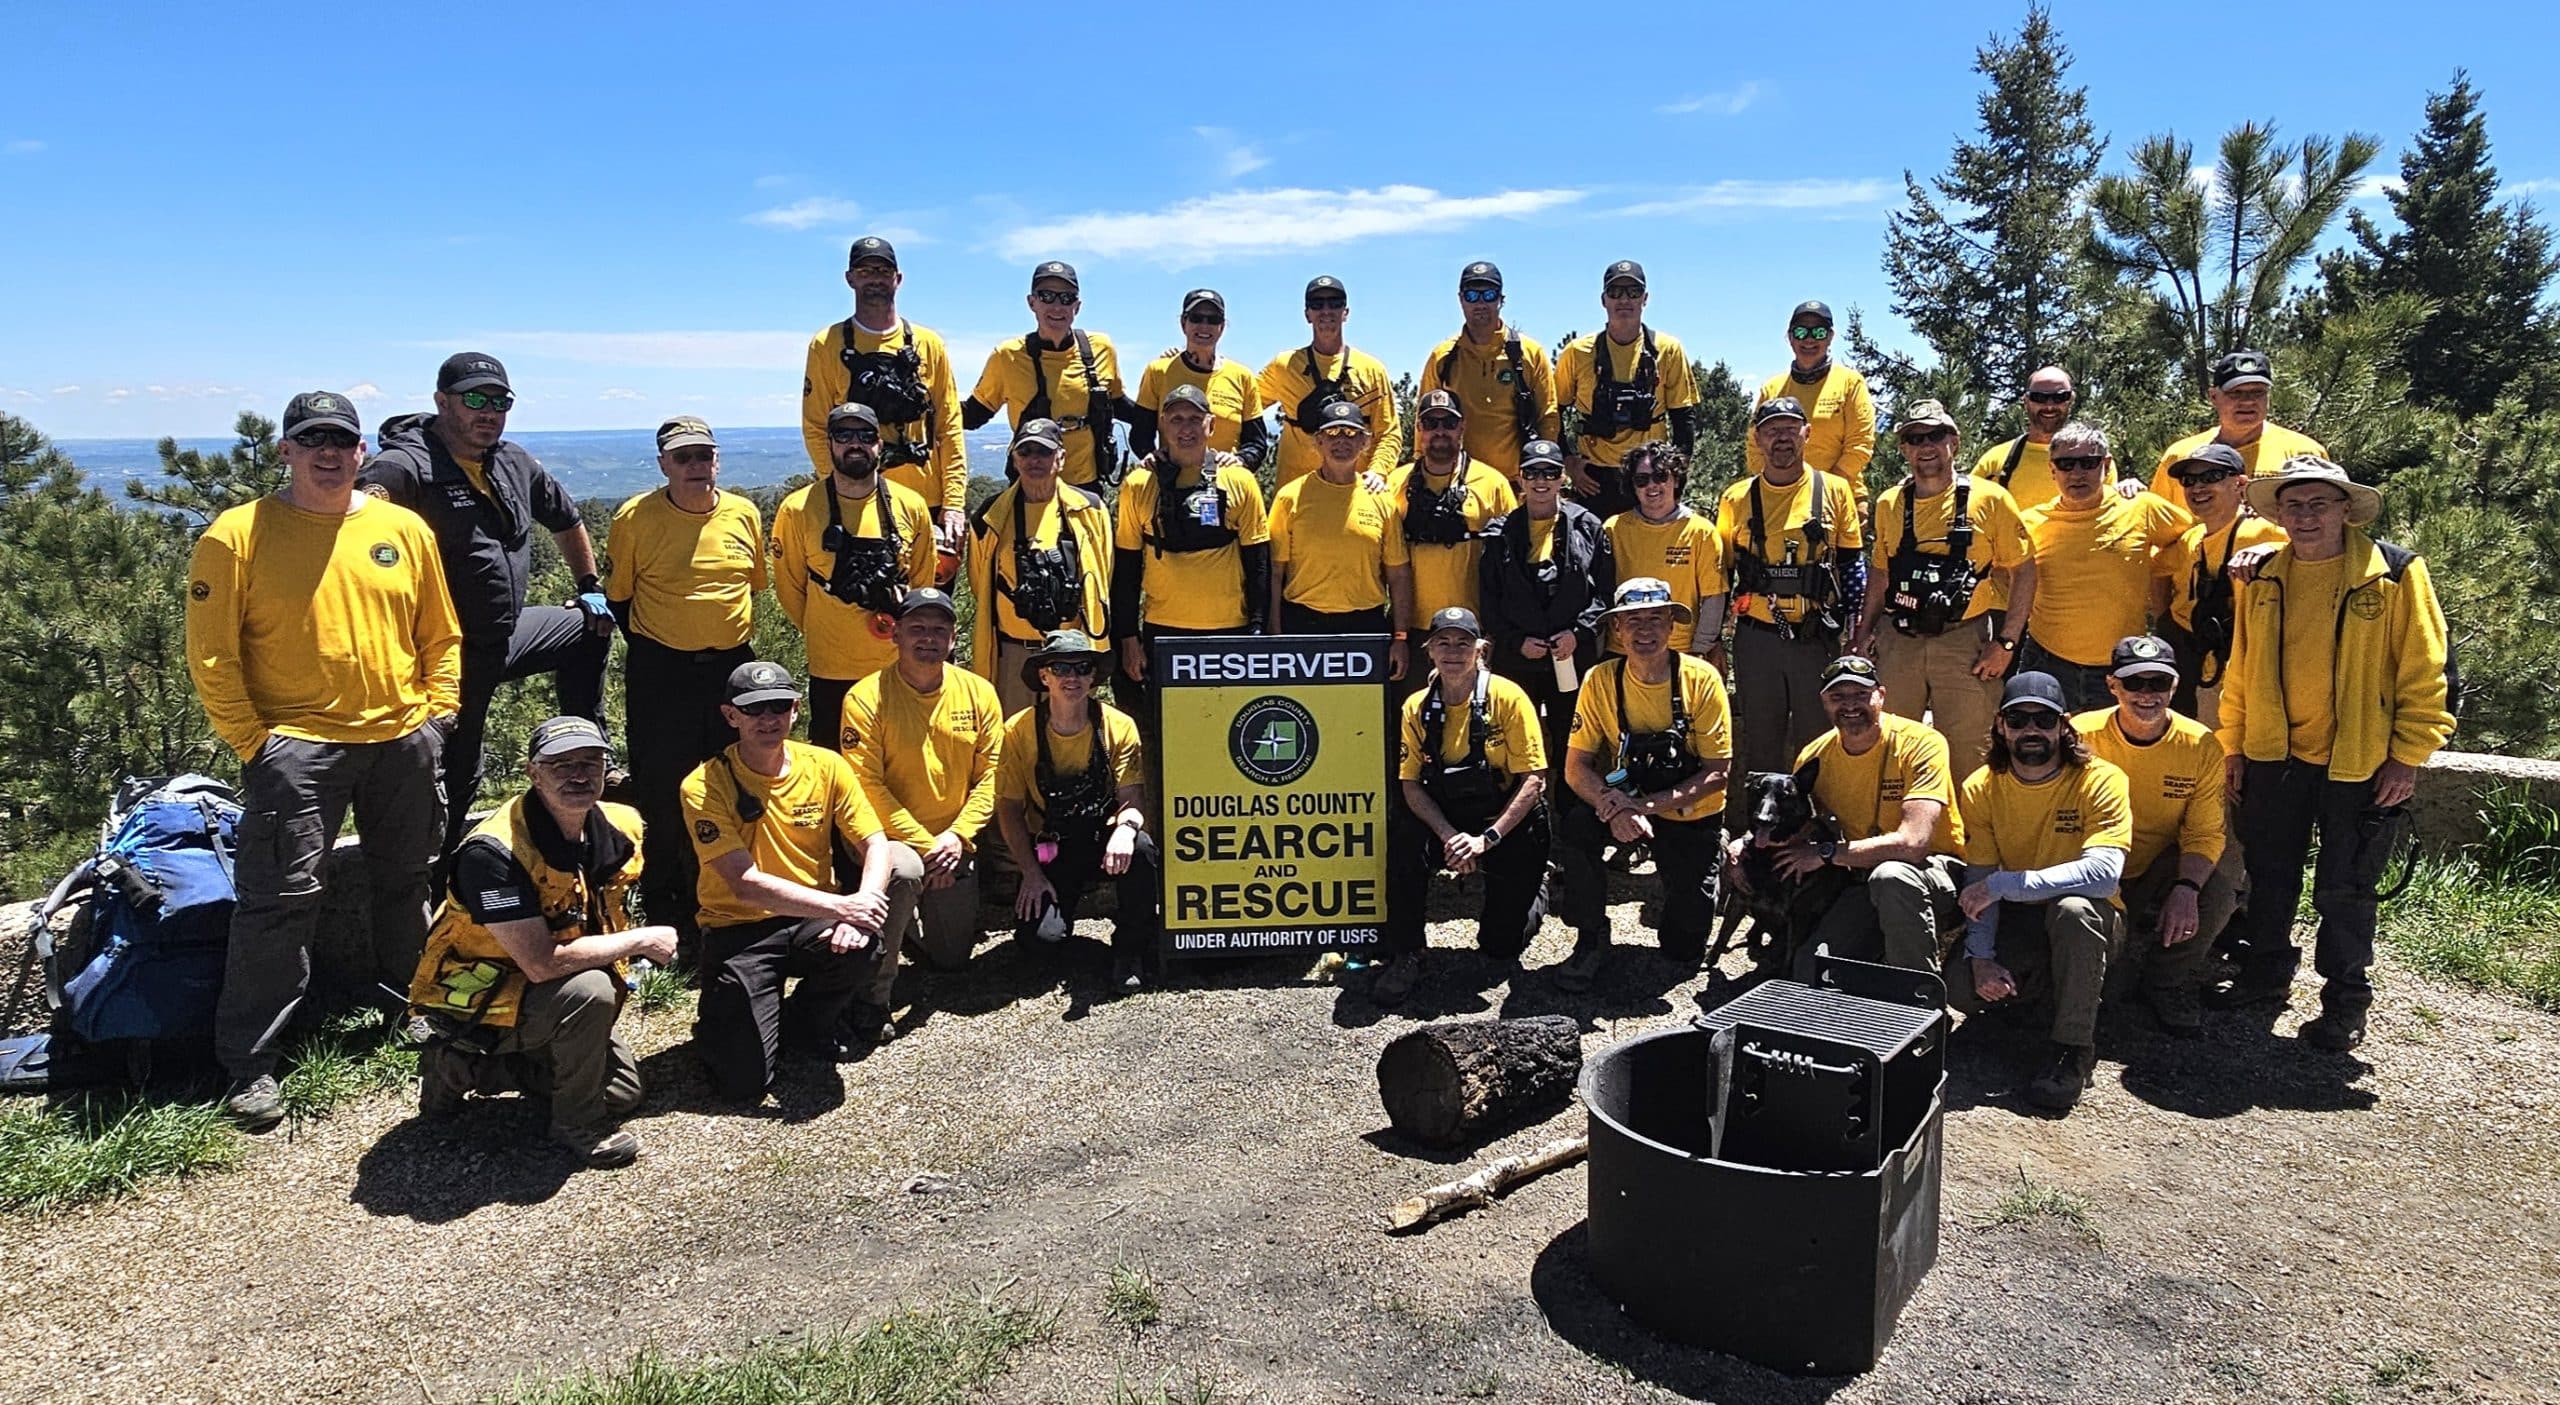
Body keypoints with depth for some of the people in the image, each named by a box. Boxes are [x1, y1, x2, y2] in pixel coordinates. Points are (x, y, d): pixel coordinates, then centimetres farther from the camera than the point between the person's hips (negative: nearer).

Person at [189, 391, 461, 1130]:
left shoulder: (405, 529, 5)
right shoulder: (238, 535, -6)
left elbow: (441, 635, 13)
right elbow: (211, 654, -6)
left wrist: (438, 711, 5)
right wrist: (252, 741, -10)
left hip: (403, 740, 4)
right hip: (296, 744, -4)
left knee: (407, 884, 17)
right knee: (279, 900, -6)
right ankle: (249, 1062, 5)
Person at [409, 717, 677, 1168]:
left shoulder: (619, 829, -7)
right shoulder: (495, 852, -30)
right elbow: (542, 963, -33)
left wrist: (620, 961, -3)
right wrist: (641, 941, -24)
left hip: (542, 995, 8)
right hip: (473, 999, -8)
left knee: (622, 1091, 9)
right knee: (589, 992, -33)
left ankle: (465, 1067, 20)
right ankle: (575, 1123, -9)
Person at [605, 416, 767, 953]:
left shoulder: (745, 515, 2)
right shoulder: (635, 517, -6)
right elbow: (618, 595, 4)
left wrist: (728, 637, 12)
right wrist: (651, 649, 3)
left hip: (732, 667, 3)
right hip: (660, 672, -3)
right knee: (662, 794, 2)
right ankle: (665, 913, 14)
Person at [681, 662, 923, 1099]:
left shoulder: (825, 766, -2)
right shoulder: (704, 788, -13)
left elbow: (875, 844, -7)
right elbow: (746, 885, -21)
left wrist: (863, 905, -29)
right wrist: (841, 906, -29)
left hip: (814, 922, 4)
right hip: (739, 929, -3)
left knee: (863, 942, -33)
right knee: (743, 1081, -18)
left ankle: (804, 1027, -1)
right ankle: (720, 1021, 19)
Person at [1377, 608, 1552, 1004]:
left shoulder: (1508, 698, -14)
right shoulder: (1417, 707, -4)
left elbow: (1533, 781, -16)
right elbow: (1411, 785, -6)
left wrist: (1486, 838, -25)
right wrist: (1449, 836, -23)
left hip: (1507, 823, -2)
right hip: (1446, 819, 3)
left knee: (1503, 944, -6)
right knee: (1404, 844, -30)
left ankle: (1533, 891, 29)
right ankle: (1404, 957, -12)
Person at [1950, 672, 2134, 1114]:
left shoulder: (2100, 781, -16)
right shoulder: (1981, 788, -5)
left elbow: (2104, 871, -31)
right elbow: (1979, 883, -6)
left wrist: (2004, 884, -33)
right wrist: (1981, 956, -21)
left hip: (2088, 924, -3)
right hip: (2016, 921, 3)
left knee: (2073, 909, -38)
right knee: (1961, 986, -25)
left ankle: (2073, 1052, -22)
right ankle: (2041, 986, 10)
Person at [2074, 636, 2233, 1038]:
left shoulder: (2201, 745, -8)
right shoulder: (2083, 737, -13)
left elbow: (2205, 834, -6)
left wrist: (2186, 887, -27)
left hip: (2162, 874, 1)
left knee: (2218, 896, -29)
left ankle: (2170, 984, 1)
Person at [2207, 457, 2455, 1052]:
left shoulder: (2395, 573, -8)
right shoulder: (2262, 577, 4)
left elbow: (2426, 673, -7)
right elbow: (2241, 667, 11)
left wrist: (2408, 757, -9)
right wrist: (2233, 743, 11)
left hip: (2358, 765, -4)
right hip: (2273, 758, 4)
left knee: (2344, 890, 5)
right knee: (2269, 876, 15)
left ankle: (2345, 1002, 20)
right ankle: (2265, 974, 31)